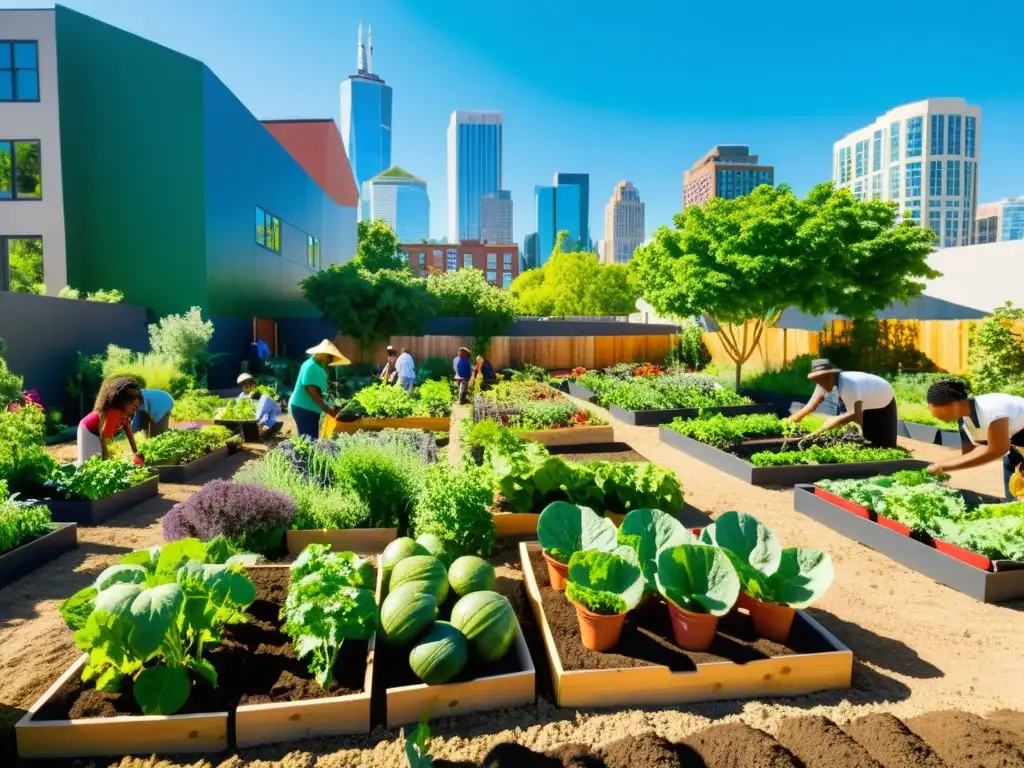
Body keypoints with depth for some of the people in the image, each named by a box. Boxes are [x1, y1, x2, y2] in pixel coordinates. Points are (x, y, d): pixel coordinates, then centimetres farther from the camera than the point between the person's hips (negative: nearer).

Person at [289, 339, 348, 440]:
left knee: (310, 440, 11)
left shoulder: (318, 366, 11)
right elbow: (313, 393, -22)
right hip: (304, 409, -10)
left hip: (308, 409, 10)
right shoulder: (311, 367, -19)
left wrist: (329, 408, 6)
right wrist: (329, 410, -19)